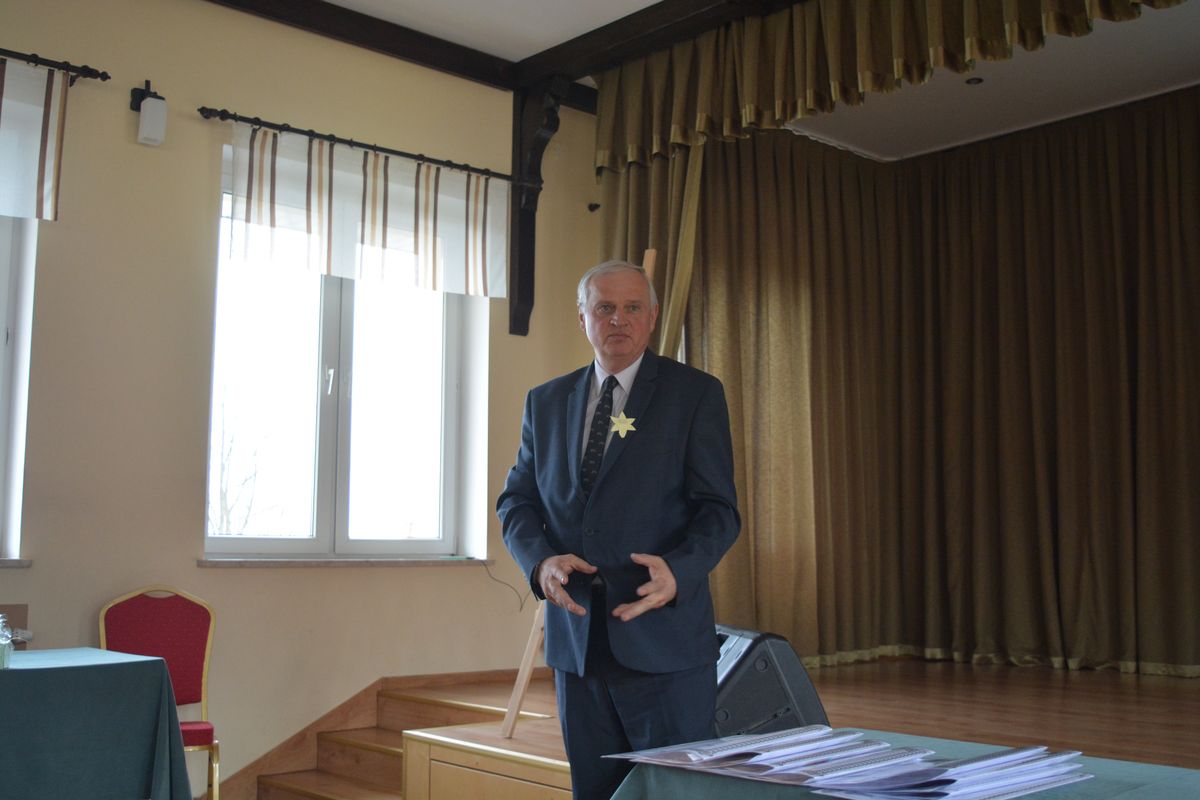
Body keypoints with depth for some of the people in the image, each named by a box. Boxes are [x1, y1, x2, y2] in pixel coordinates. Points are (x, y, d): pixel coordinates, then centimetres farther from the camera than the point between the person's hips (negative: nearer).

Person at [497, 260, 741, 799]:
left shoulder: (696, 394, -1)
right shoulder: (545, 402, 11)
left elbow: (718, 510, -5)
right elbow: (515, 500, 12)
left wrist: (678, 571, -25)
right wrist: (540, 561, -10)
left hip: (662, 638, -4)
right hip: (575, 637, 4)